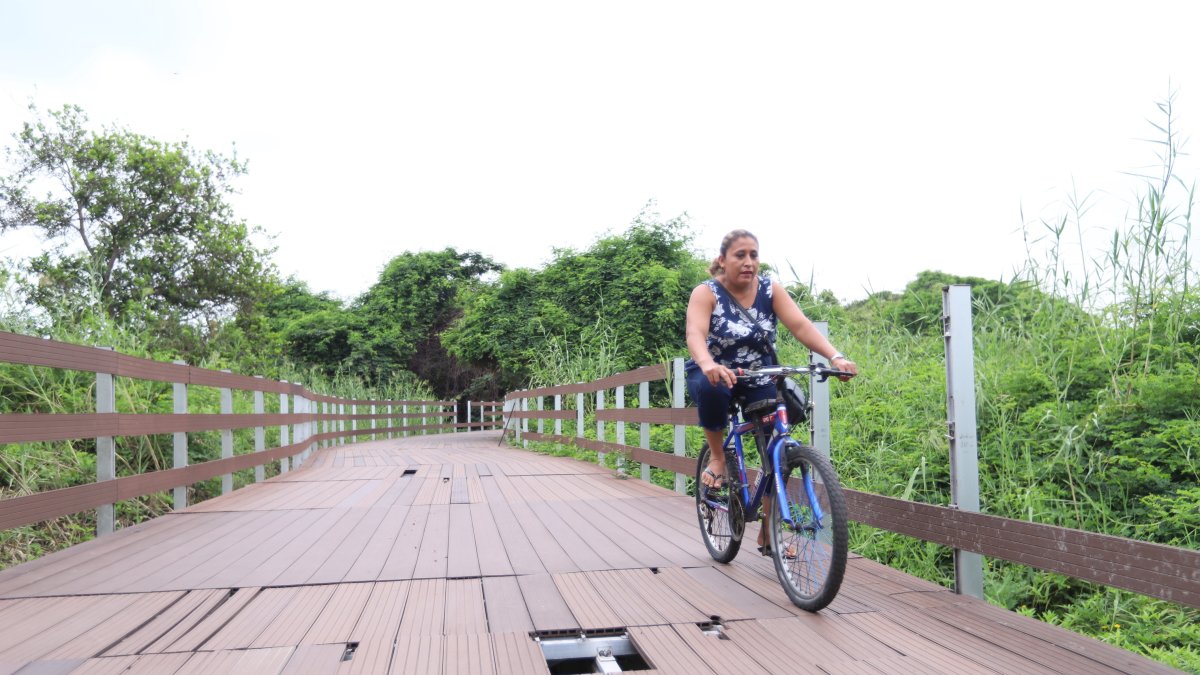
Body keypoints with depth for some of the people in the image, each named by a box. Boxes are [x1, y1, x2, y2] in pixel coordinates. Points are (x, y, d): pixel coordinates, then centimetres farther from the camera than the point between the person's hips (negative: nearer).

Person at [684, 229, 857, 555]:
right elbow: (695, 334, -33)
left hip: (759, 380, 3)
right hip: (713, 375, -3)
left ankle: (768, 534, 7)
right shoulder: (706, 292, -16)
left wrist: (835, 356, -38)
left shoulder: (770, 289, -8)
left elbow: (801, 325, -21)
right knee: (712, 389, -40)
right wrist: (708, 364, -55)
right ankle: (717, 457, -14)